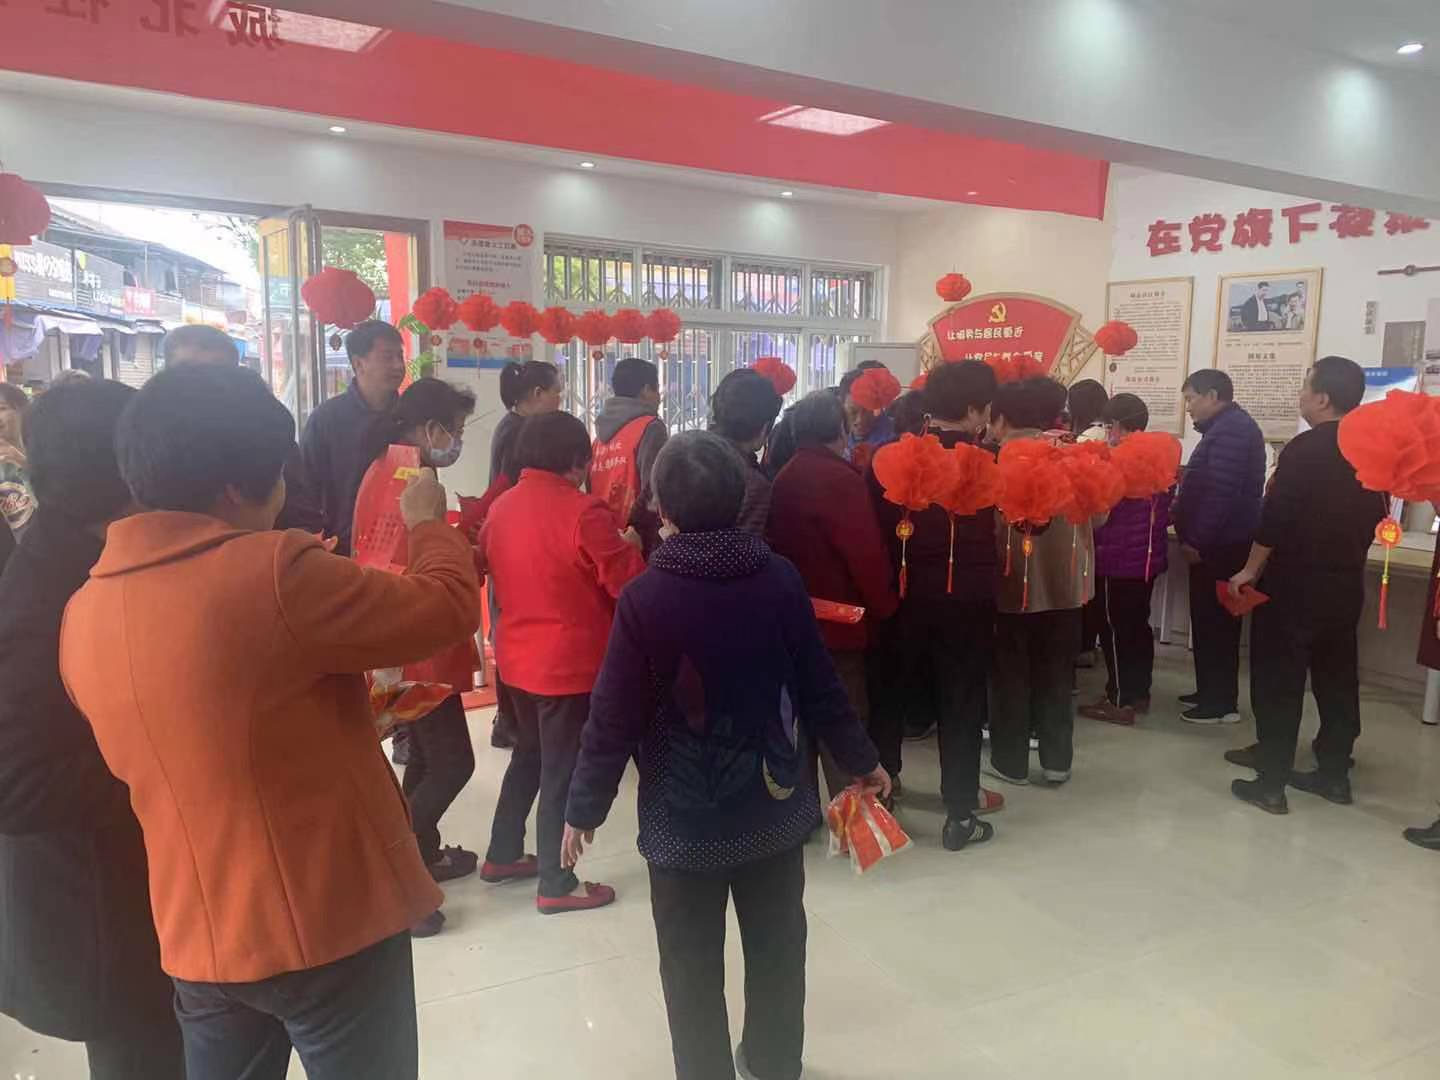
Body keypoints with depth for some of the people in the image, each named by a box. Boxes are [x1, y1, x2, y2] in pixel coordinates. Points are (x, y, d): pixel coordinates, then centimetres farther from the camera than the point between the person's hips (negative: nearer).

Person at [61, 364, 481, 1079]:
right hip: (329, 925, -6)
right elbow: (448, 607, -14)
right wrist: (429, 523, 4)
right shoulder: (274, 573, -23)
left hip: (196, 939, 6)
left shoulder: (84, 614, 0)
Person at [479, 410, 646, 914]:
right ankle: (557, 885, 16)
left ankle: (502, 855, 35)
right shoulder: (584, 511, -20)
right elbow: (628, 585, -16)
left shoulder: (500, 506, 2)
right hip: (570, 661, -7)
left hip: (518, 656, 7)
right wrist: (628, 547, 2)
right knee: (563, 770, 5)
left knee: (528, 753, 24)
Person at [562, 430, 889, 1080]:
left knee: (692, 965, 13)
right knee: (776, 947, 22)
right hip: (775, 803, 4)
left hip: (684, 814, -3)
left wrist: (584, 807, -1)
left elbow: (615, 716, -13)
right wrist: (862, 760, 14)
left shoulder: (645, 596, -17)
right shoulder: (781, 578, -8)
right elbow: (819, 686, -1)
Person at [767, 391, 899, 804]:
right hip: (839, 617, -7)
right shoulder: (841, 478, -17)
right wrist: (886, 607, -6)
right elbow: (867, 554, -19)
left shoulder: (784, 478, 7)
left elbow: (776, 543, 10)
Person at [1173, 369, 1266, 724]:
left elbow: (1221, 492, -24)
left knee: (1214, 623, -4)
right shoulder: (1228, 427, 17)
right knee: (1210, 621, 15)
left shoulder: (1230, 430, -17)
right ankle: (1211, 692, 23)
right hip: (1219, 542, 10)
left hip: (1218, 544, -10)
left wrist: (1196, 540, -21)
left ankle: (1221, 703, 3)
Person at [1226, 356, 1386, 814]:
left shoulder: (1305, 449, -16)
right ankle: (1334, 773, 23)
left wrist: (1251, 570, -8)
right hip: (1346, 583, 7)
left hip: (1294, 583, -7)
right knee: (1337, 678, 15)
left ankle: (1271, 782, 2)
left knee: (1279, 682, -1)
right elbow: (1377, 515, 13)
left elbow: (1276, 517, -18)